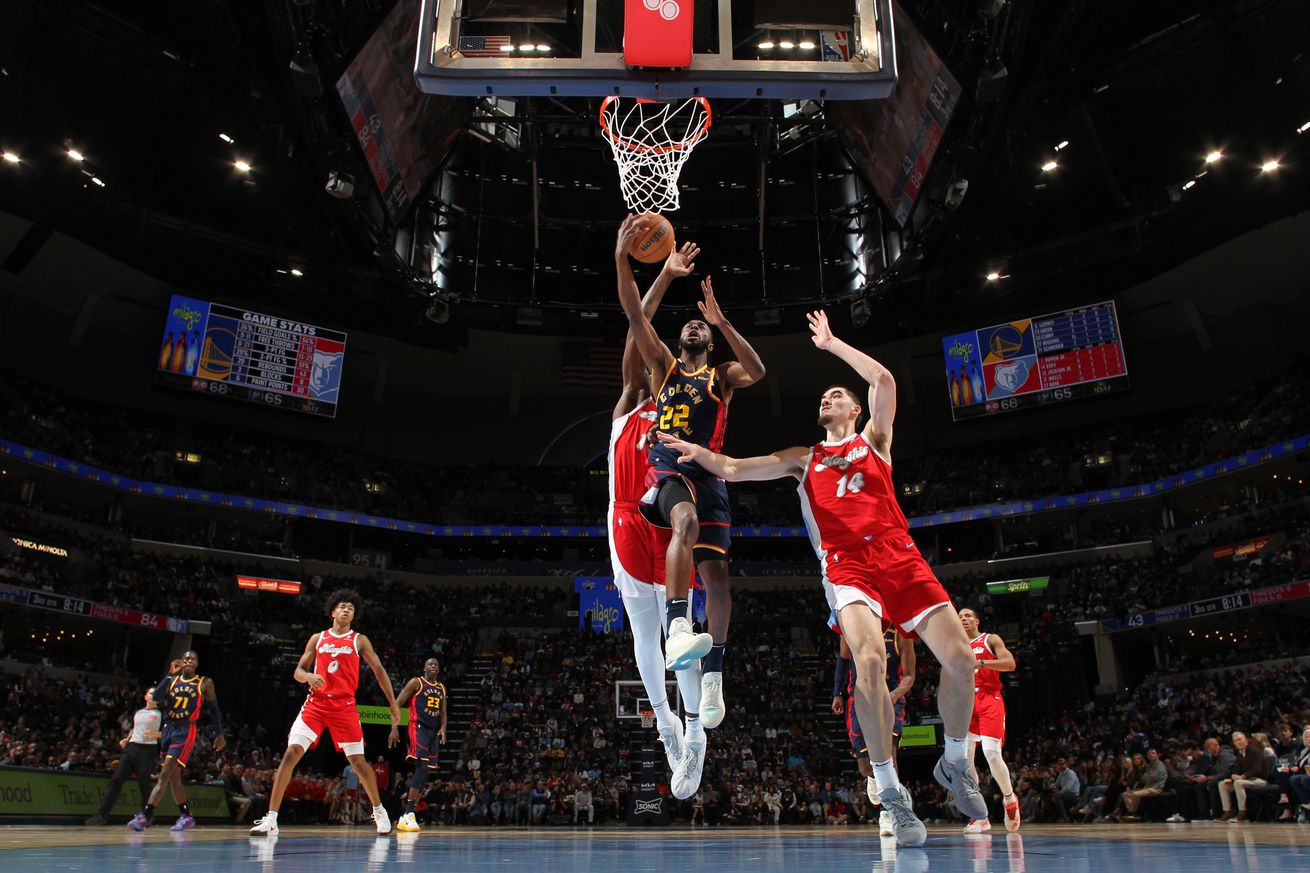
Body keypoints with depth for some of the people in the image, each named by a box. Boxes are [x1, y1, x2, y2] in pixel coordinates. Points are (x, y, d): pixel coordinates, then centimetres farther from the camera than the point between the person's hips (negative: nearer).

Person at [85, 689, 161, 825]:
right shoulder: (137, 713, 20)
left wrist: (155, 735, -18)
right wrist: (126, 740, 14)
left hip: (148, 749, -5)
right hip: (131, 747, 5)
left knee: (143, 783, -4)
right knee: (116, 780, -6)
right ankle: (102, 814, -7)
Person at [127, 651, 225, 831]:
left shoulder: (205, 683, 1)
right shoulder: (172, 679, 10)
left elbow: (214, 709, 6)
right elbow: (156, 697, -7)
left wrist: (219, 734, 4)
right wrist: (170, 674, -12)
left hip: (186, 731, -5)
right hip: (168, 729, 5)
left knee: (165, 773, -17)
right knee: (174, 777, 9)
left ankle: (145, 816, -22)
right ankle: (186, 816, 18)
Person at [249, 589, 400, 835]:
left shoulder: (359, 641, 6)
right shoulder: (317, 638, 10)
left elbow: (379, 671, 8)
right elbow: (298, 671, 9)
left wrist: (393, 704, 6)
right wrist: (309, 677, -16)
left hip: (345, 706, -1)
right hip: (316, 703, 1)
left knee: (358, 762, 0)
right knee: (291, 754, -13)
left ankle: (379, 811, 19)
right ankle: (271, 819, -6)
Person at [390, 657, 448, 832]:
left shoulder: (441, 688, 17)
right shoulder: (416, 683, -1)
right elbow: (397, 704, -4)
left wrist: (443, 728, 1)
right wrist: (394, 728, -13)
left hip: (434, 732, 7)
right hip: (418, 728, -7)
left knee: (425, 772, 5)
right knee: (422, 767, -21)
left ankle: (405, 816, 12)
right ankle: (408, 815, -22)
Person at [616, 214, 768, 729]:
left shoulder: (722, 376, 19)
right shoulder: (664, 365, 20)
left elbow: (757, 371, -5)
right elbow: (634, 315, 8)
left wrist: (720, 319, -9)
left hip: (708, 472, 2)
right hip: (666, 464, -2)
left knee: (716, 572, -6)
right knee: (686, 521, -36)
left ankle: (713, 675, 2)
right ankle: (676, 630, -46)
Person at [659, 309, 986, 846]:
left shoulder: (874, 439, 19)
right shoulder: (802, 458, 22)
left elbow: (884, 379, 2)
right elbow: (734, 470, 15)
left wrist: (830, 343, 9)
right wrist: (698, 452, -3)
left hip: (900, 558, 1)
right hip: (847, 566, -1)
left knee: (959, 657, -9)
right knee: (869, 661, -26)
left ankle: (955, 763, 17)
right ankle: (890, 792, -13)